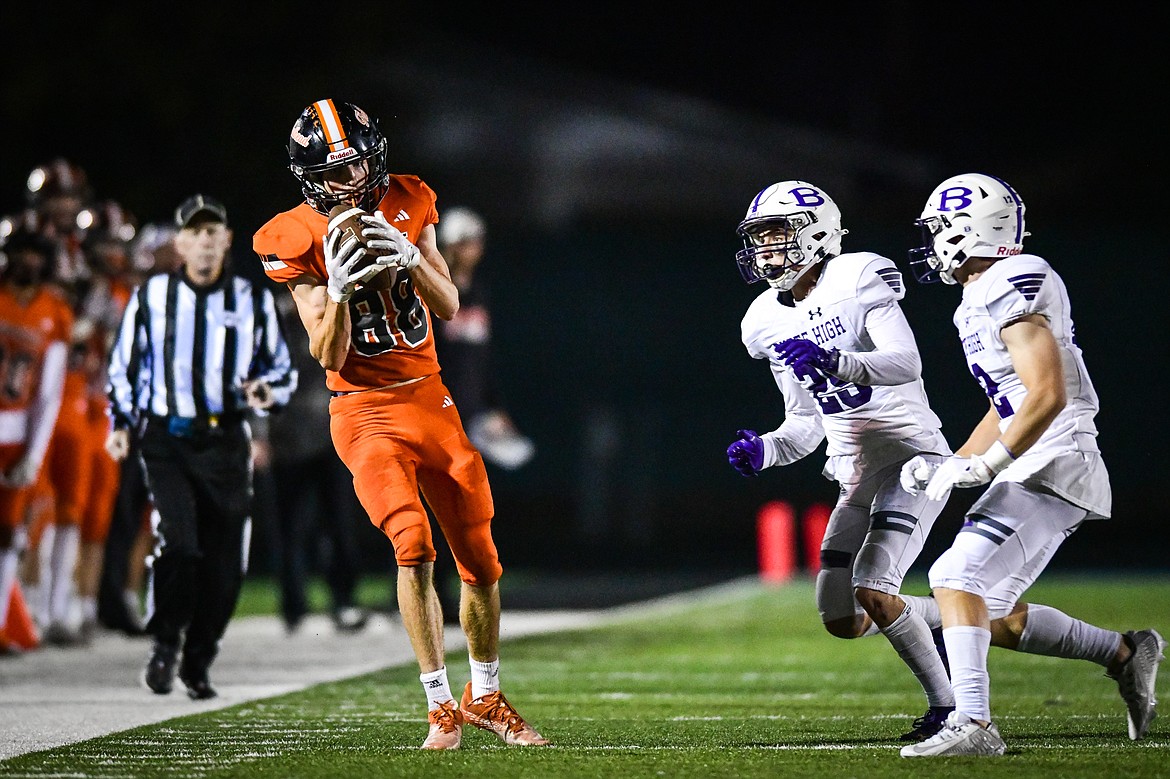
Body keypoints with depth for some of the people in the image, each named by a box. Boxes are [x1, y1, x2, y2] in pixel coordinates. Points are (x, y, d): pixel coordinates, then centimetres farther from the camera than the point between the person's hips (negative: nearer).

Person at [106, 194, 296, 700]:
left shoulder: (253, 301, 8)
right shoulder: (151, 297, 6)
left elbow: (282, 369, 16)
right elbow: (124, 366, 15)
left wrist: (267, 391, -6)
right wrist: (121, 423, 3)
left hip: (225, 443, 2)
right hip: (165, 437, -2)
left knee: (224, 564, 0)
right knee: (177, 541, -21)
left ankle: (198, 663, 17)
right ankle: (164, 644, -1)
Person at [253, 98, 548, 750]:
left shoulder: (405, 204, 2)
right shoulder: (300, 240, -7)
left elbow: (449, 308, -1)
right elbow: (330, 358, -9)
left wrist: (409, 258, -18)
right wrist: (338, 289, -26)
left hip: (429, 397, 4)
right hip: (366, 409, -4)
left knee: (481, 559, 6)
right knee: (414, 547, -23)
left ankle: (485, 697, 27)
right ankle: (441, 707, -14)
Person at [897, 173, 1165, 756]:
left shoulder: (1011, 286, -15)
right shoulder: (981, 300, 17)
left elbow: (1047, 395, -23)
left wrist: (983, 467, -20)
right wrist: (951, 468, 17)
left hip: (1052, 466, -10)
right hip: (1034, 473, 10)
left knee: (956, 577, -20)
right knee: (995, 615, 12)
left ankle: (973, 725, -26)